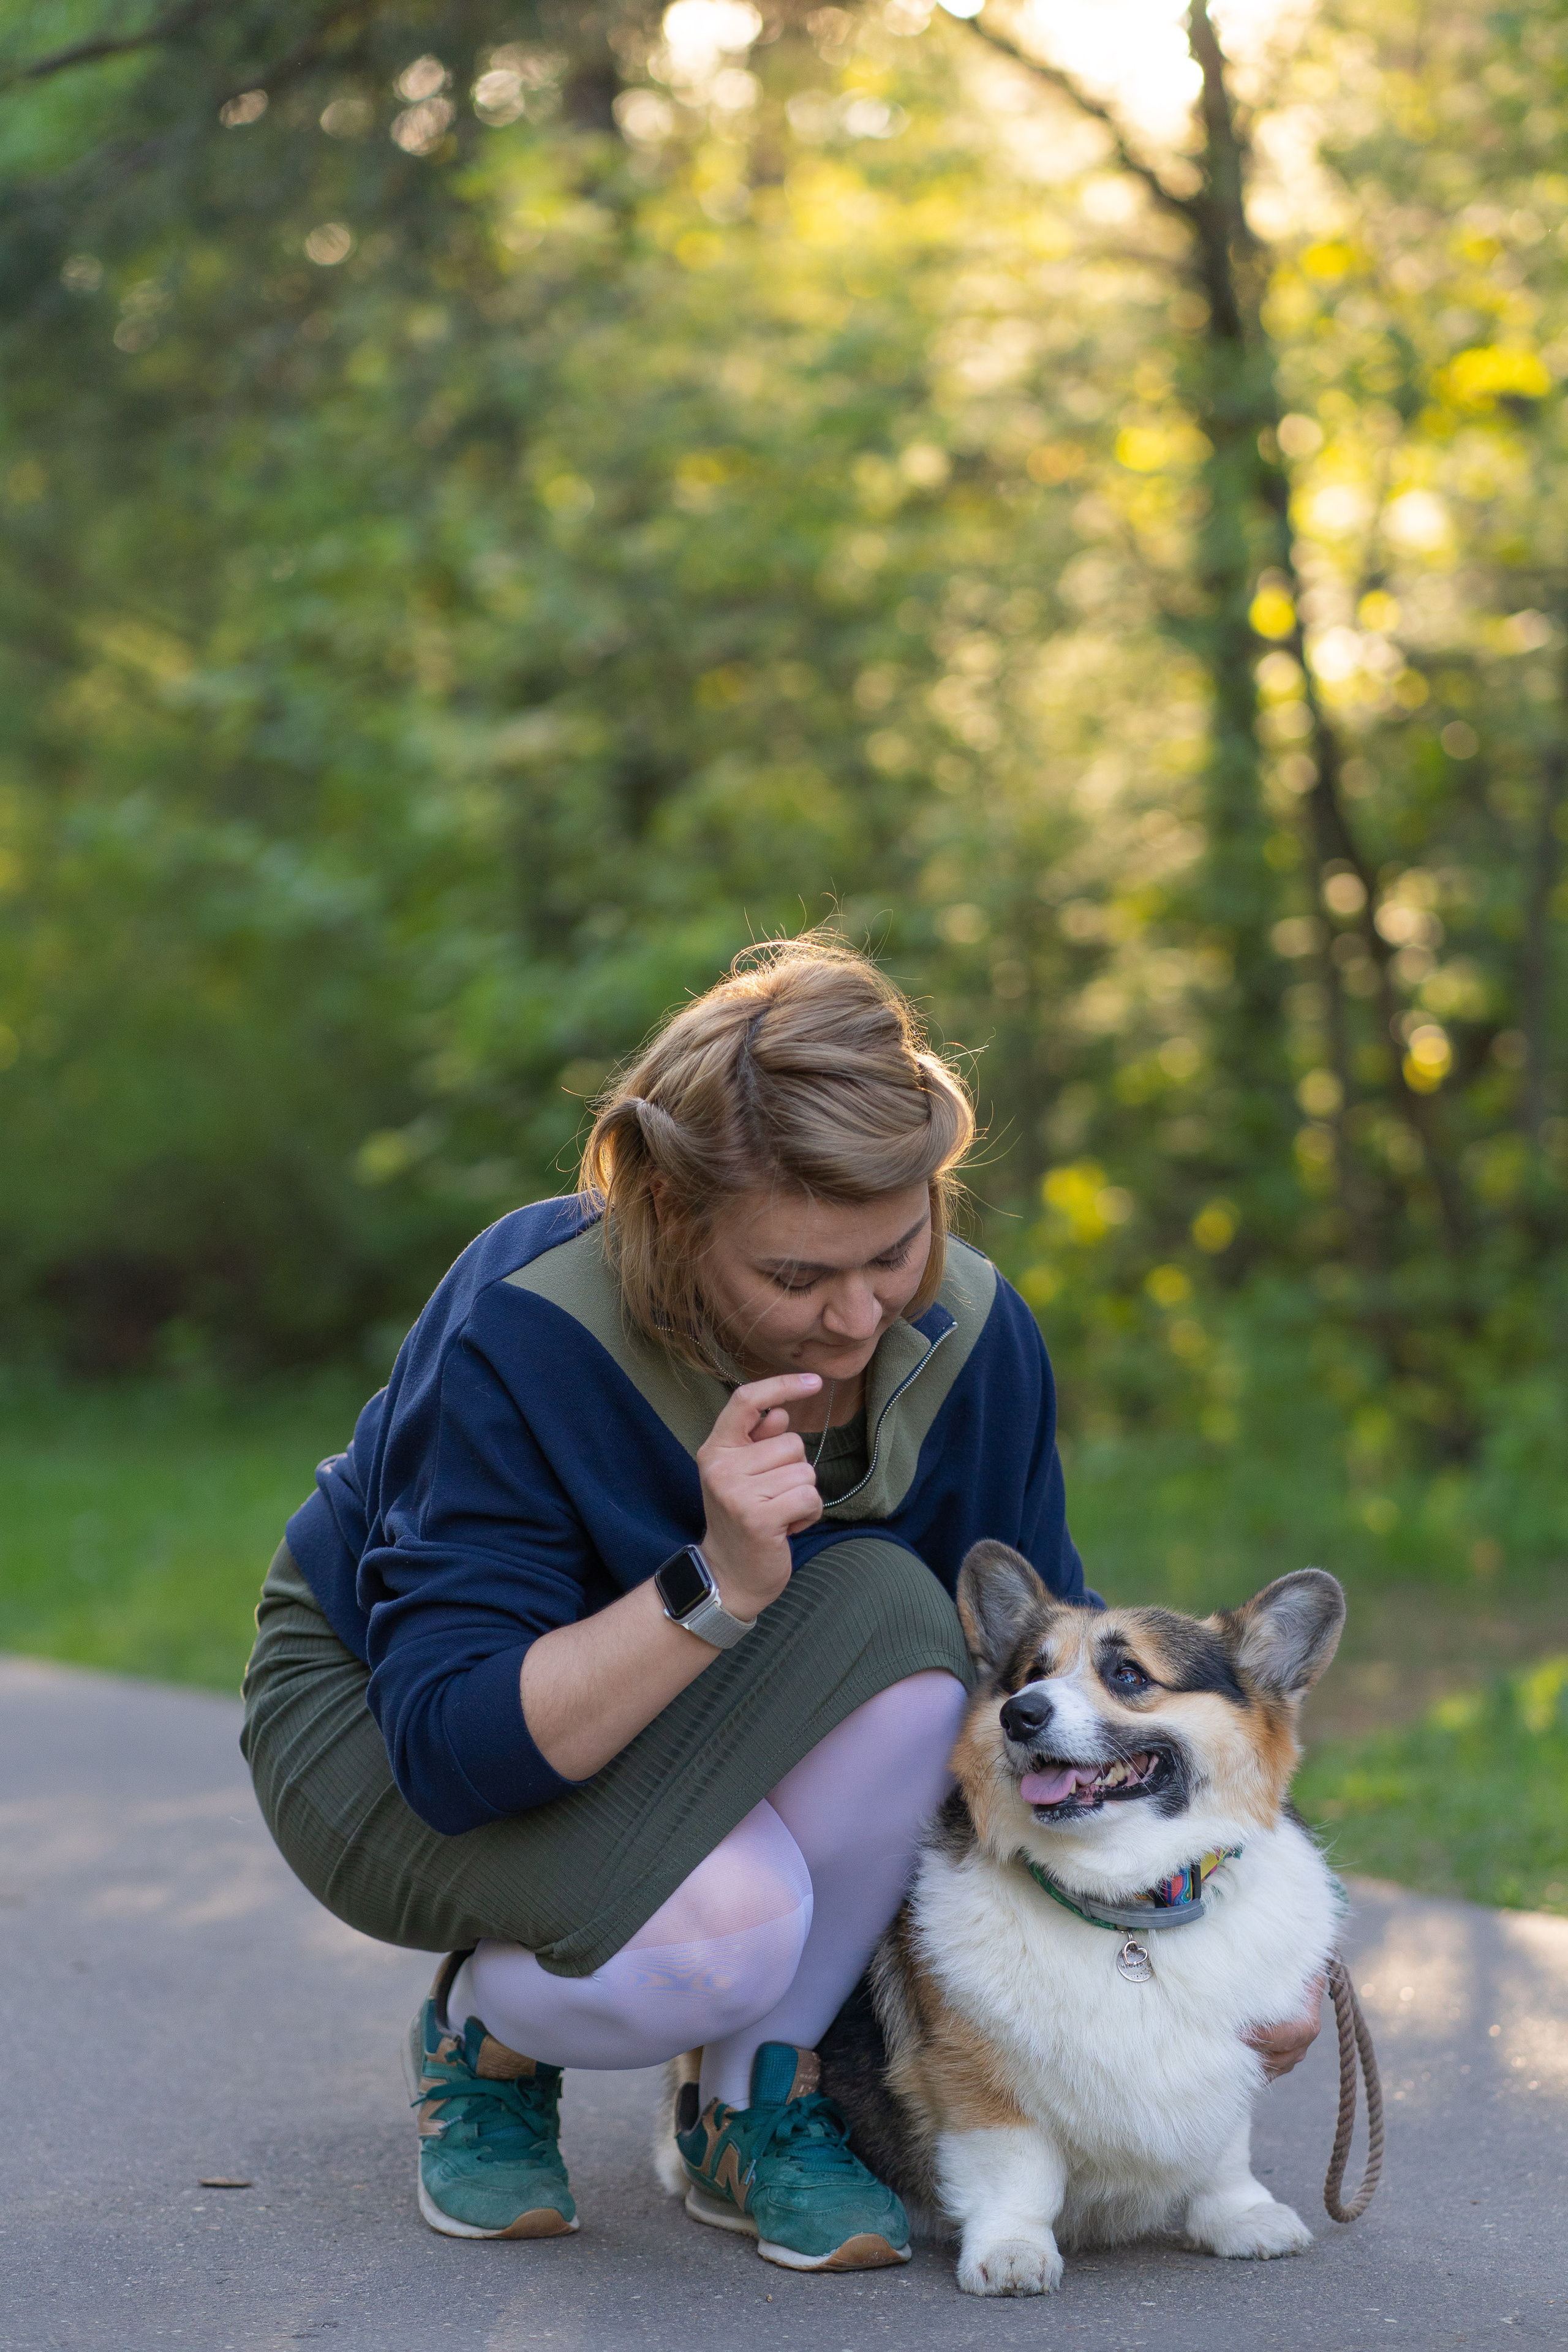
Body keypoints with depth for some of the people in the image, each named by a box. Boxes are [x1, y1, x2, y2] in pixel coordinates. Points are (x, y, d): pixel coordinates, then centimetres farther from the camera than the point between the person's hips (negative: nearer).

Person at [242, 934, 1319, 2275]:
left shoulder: (969, 1335, -17)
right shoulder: (524, 1337, -32)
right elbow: (452, 1749, -34)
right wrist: (716, 1587, -46)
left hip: (703, 1759, 5)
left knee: (896, 1613, -29)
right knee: (721, 1923, -36)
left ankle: (754, 2107, -12)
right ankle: (487, 2039, -1)